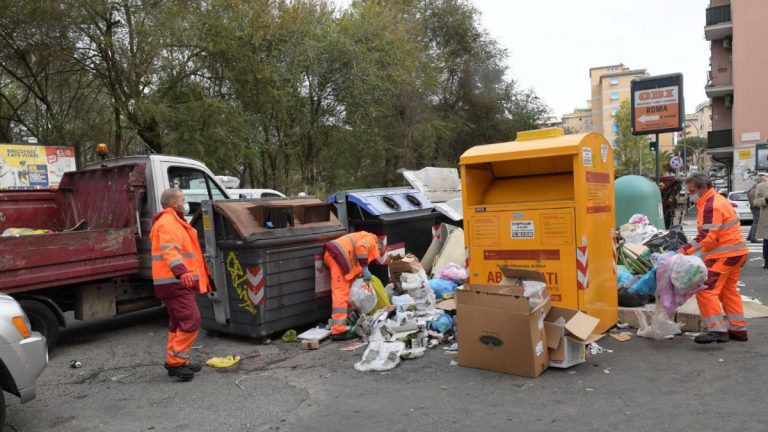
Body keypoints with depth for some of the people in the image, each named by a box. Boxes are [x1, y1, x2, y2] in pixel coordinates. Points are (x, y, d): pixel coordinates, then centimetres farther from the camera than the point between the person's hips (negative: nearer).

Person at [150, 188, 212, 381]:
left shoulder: (174, 221, 21)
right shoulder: (168, 223, -14)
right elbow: (169, 250, -30)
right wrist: (182, 271, -46)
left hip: (178, 282, 11)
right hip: (175, 283, -11)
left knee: (178, 323, 16)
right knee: (191, 321, -13)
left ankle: (176, 362, 23)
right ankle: (176, 361, -9)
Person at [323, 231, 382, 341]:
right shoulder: (371, 239, 9)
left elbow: (354, 266, 29)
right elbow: (361, 247, -16)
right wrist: (365, 269, -12)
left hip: (331, 253, 10)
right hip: (337, 254, -10)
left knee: (345, 292, 20)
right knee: (341, 293, -12)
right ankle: (338, 331, -15)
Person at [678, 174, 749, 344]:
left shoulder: (711, 206, -18)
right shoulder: (716, 200, 15)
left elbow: (709, 238, -23)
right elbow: (707, 234, 14)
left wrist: (687, 250, -18)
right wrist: (687, 248, 7)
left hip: (724, 254, -11)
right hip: (735, 251, 11)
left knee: (706, 290, -12)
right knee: (729, 291, 18)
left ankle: (718, 330, -15)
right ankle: (738, 329, 25)